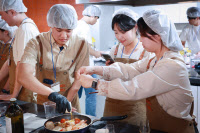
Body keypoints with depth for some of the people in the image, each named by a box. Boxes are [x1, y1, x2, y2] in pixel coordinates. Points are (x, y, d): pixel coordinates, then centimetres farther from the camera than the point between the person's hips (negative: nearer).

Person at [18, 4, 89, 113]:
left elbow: (78, 78, -6)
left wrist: (65, 102, -15)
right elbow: (24, 77, -31)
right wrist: (52, 94, -43)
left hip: (69, 104, 1)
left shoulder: (81, 45, -12)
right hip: (42, 103, -1)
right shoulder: (37, 44, -18)